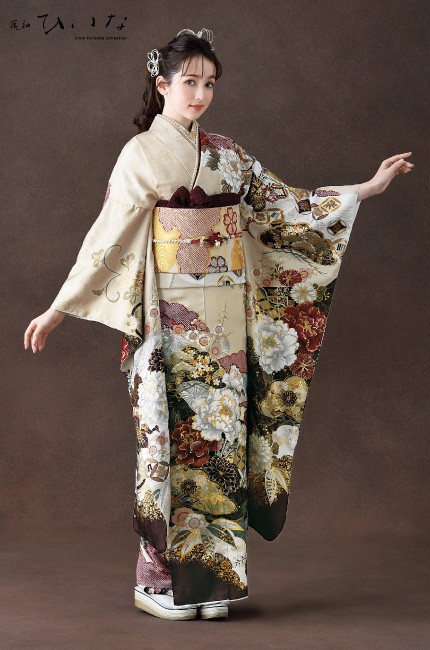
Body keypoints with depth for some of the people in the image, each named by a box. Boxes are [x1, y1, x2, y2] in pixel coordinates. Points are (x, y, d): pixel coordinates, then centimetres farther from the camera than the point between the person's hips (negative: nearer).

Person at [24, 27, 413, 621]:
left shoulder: (226, 154, 13)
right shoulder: (142, 154, -2)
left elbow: (284, 204, 15)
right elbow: (106, 237, -3)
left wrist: (369, 188, 12)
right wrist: (57, 309, -6)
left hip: (227, 321, 5)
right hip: (171, 323, -5)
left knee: (220, 435, 4)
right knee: (174, 437, -3)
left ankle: (210, 578, 12)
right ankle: (160, 581, 8)